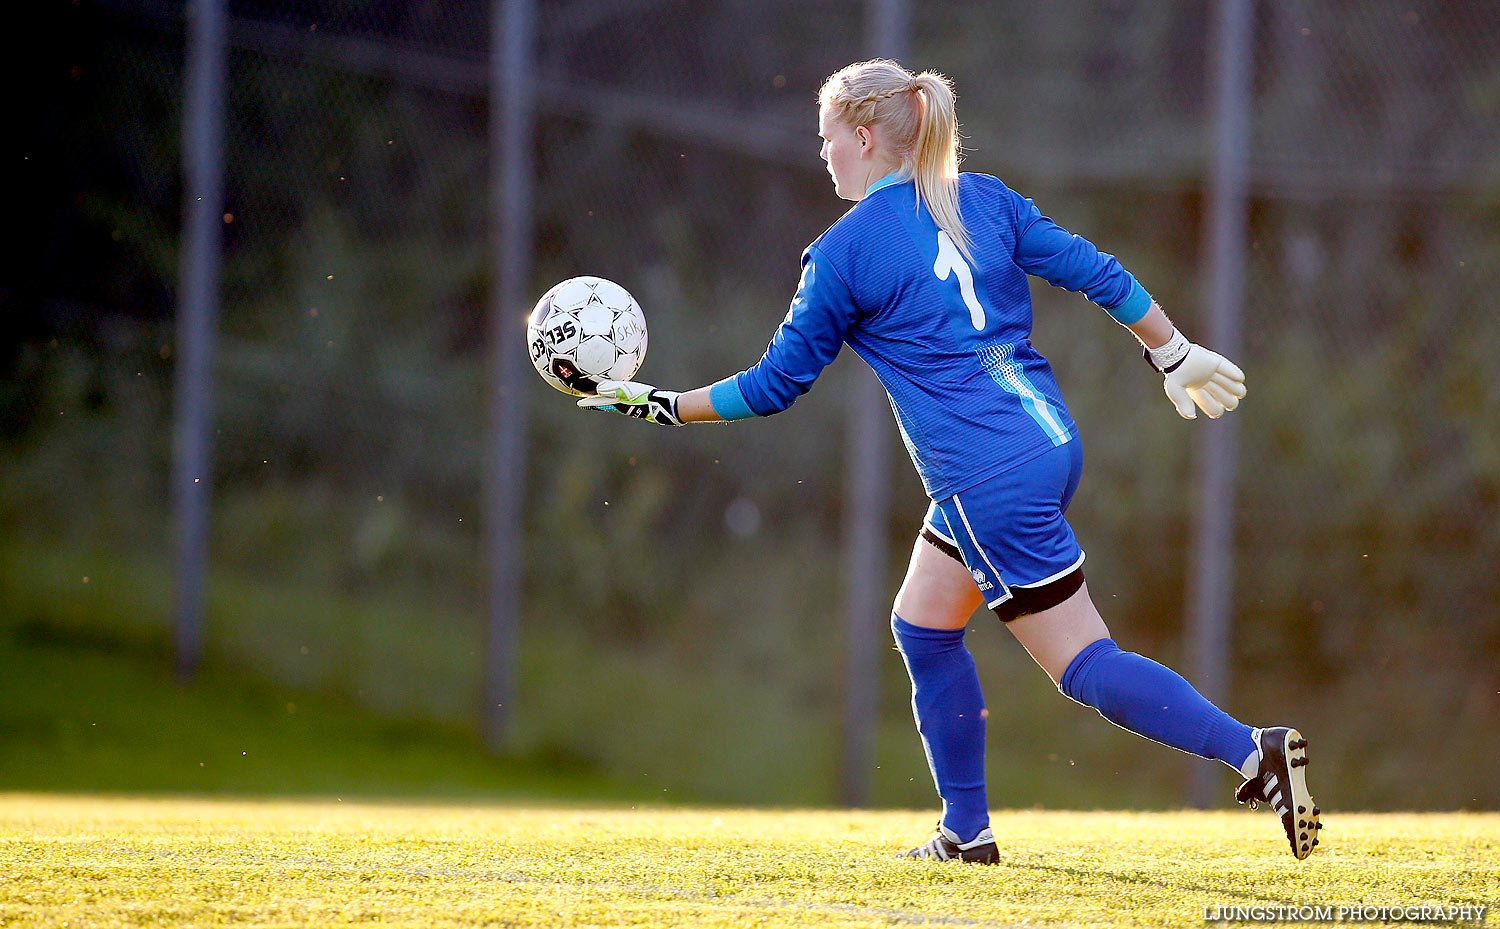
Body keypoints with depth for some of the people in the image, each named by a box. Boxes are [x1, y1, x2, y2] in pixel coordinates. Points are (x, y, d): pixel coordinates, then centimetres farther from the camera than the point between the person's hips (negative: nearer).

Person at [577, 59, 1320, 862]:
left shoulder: (844, 250, -8)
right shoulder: (983, 200, 8)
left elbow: (777, 383, -2)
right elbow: (1097, 274, 6)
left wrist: (660, 404, 9)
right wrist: (1176, 356, 19)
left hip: (988, 482, -8)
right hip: (1049, 442, 8)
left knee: (1085, 665, -4)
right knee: (922, 627, 21)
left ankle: (1253, 751, -15)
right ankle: (966, 829, 25)